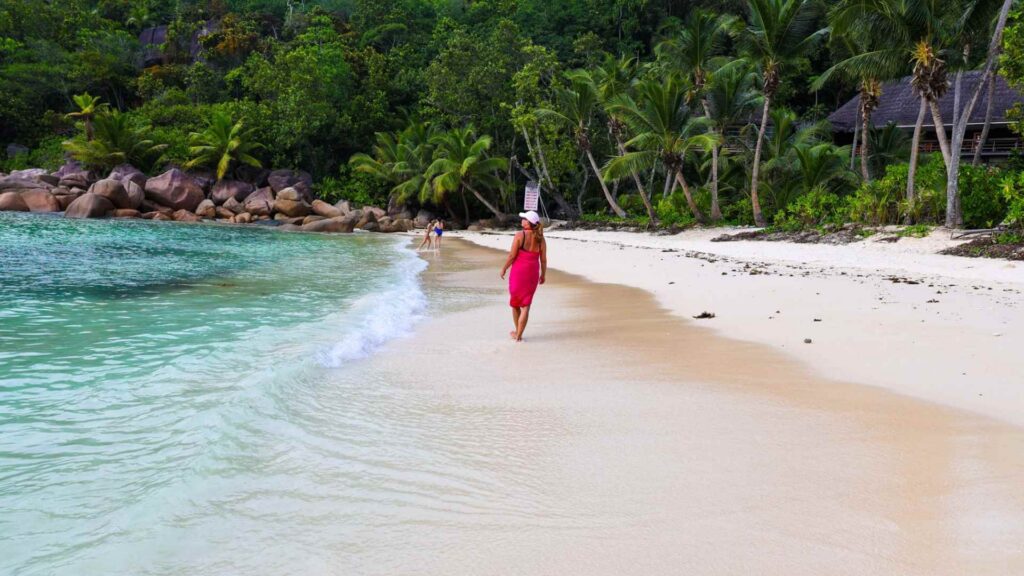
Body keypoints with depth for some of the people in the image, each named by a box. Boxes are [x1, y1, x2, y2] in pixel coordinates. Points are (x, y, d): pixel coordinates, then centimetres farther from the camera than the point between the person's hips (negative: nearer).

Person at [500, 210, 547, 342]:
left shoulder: (519, 236, -12)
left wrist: (504, 269, 1)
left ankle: (517, 332, 31)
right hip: (533, 273, 3)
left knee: (515, 302, 18)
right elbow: (543, 260, 0)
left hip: (518, 271, -3)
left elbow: (512, 256, -12)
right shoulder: (540, 239, -1)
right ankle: (519, 335, 3)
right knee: (526, 305, 7)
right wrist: (543, 275, 13)